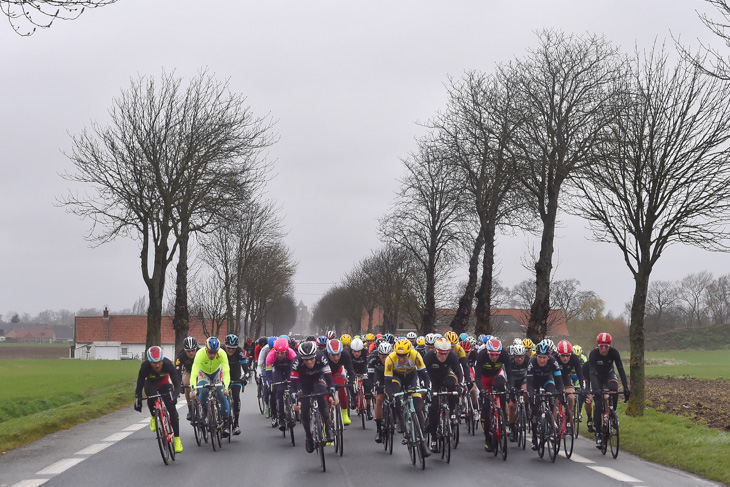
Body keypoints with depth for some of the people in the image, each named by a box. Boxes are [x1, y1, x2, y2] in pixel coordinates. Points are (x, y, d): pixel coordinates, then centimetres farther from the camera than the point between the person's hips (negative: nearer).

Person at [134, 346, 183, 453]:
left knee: (171, 408, -13)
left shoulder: (168, 364, -36)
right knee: (151, 397, -35)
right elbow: (139, 387, -28)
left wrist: (174, 396, -52)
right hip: (150, 383, 0)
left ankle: (177, 439, -5)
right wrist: (137, 401, -42)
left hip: (164, 382, 0)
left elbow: (177, 384, -34)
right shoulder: (145, 367, -36)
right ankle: (153, 418, -5)